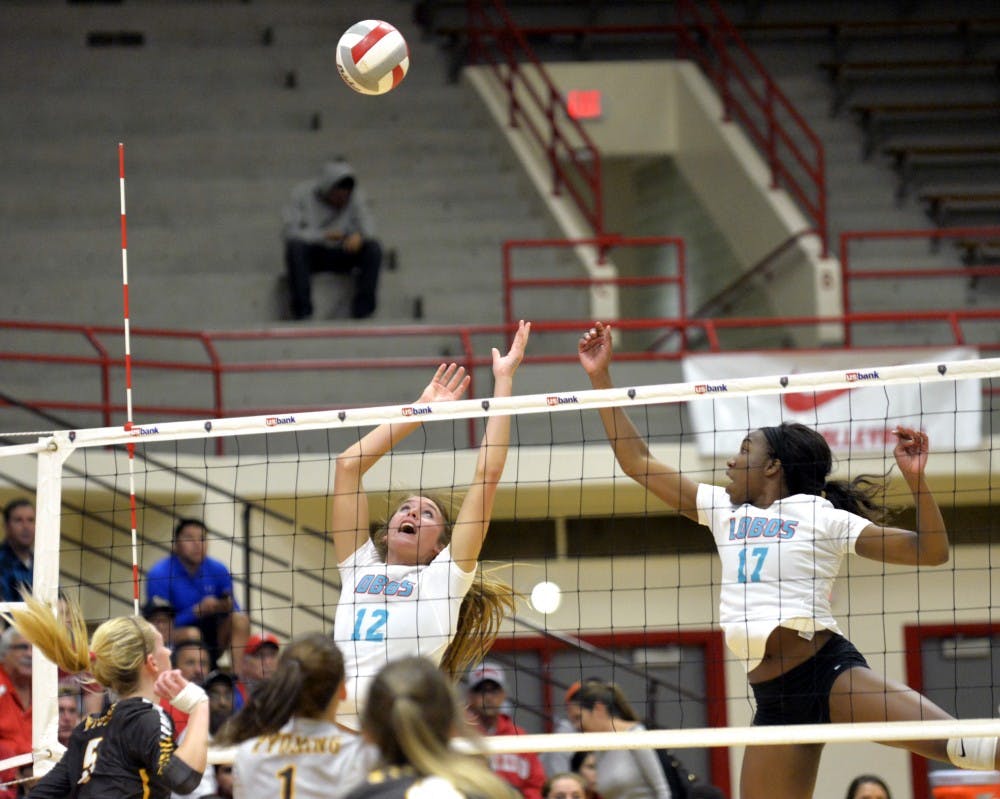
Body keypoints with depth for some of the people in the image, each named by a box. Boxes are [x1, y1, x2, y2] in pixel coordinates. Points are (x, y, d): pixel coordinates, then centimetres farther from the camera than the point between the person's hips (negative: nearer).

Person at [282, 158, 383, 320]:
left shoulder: (356, 197, -2)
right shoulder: (302, 194, -9)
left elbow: (368, 227, -11)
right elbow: (291, 232, -15)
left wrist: (359, 236, -37)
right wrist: (324, 235, -28)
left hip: (341, 255, 2)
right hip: (311, 255, -2)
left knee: (373, 247, -25)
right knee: (294, 245, -35)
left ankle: (361, 312, -26)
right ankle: (302, 312, -35)